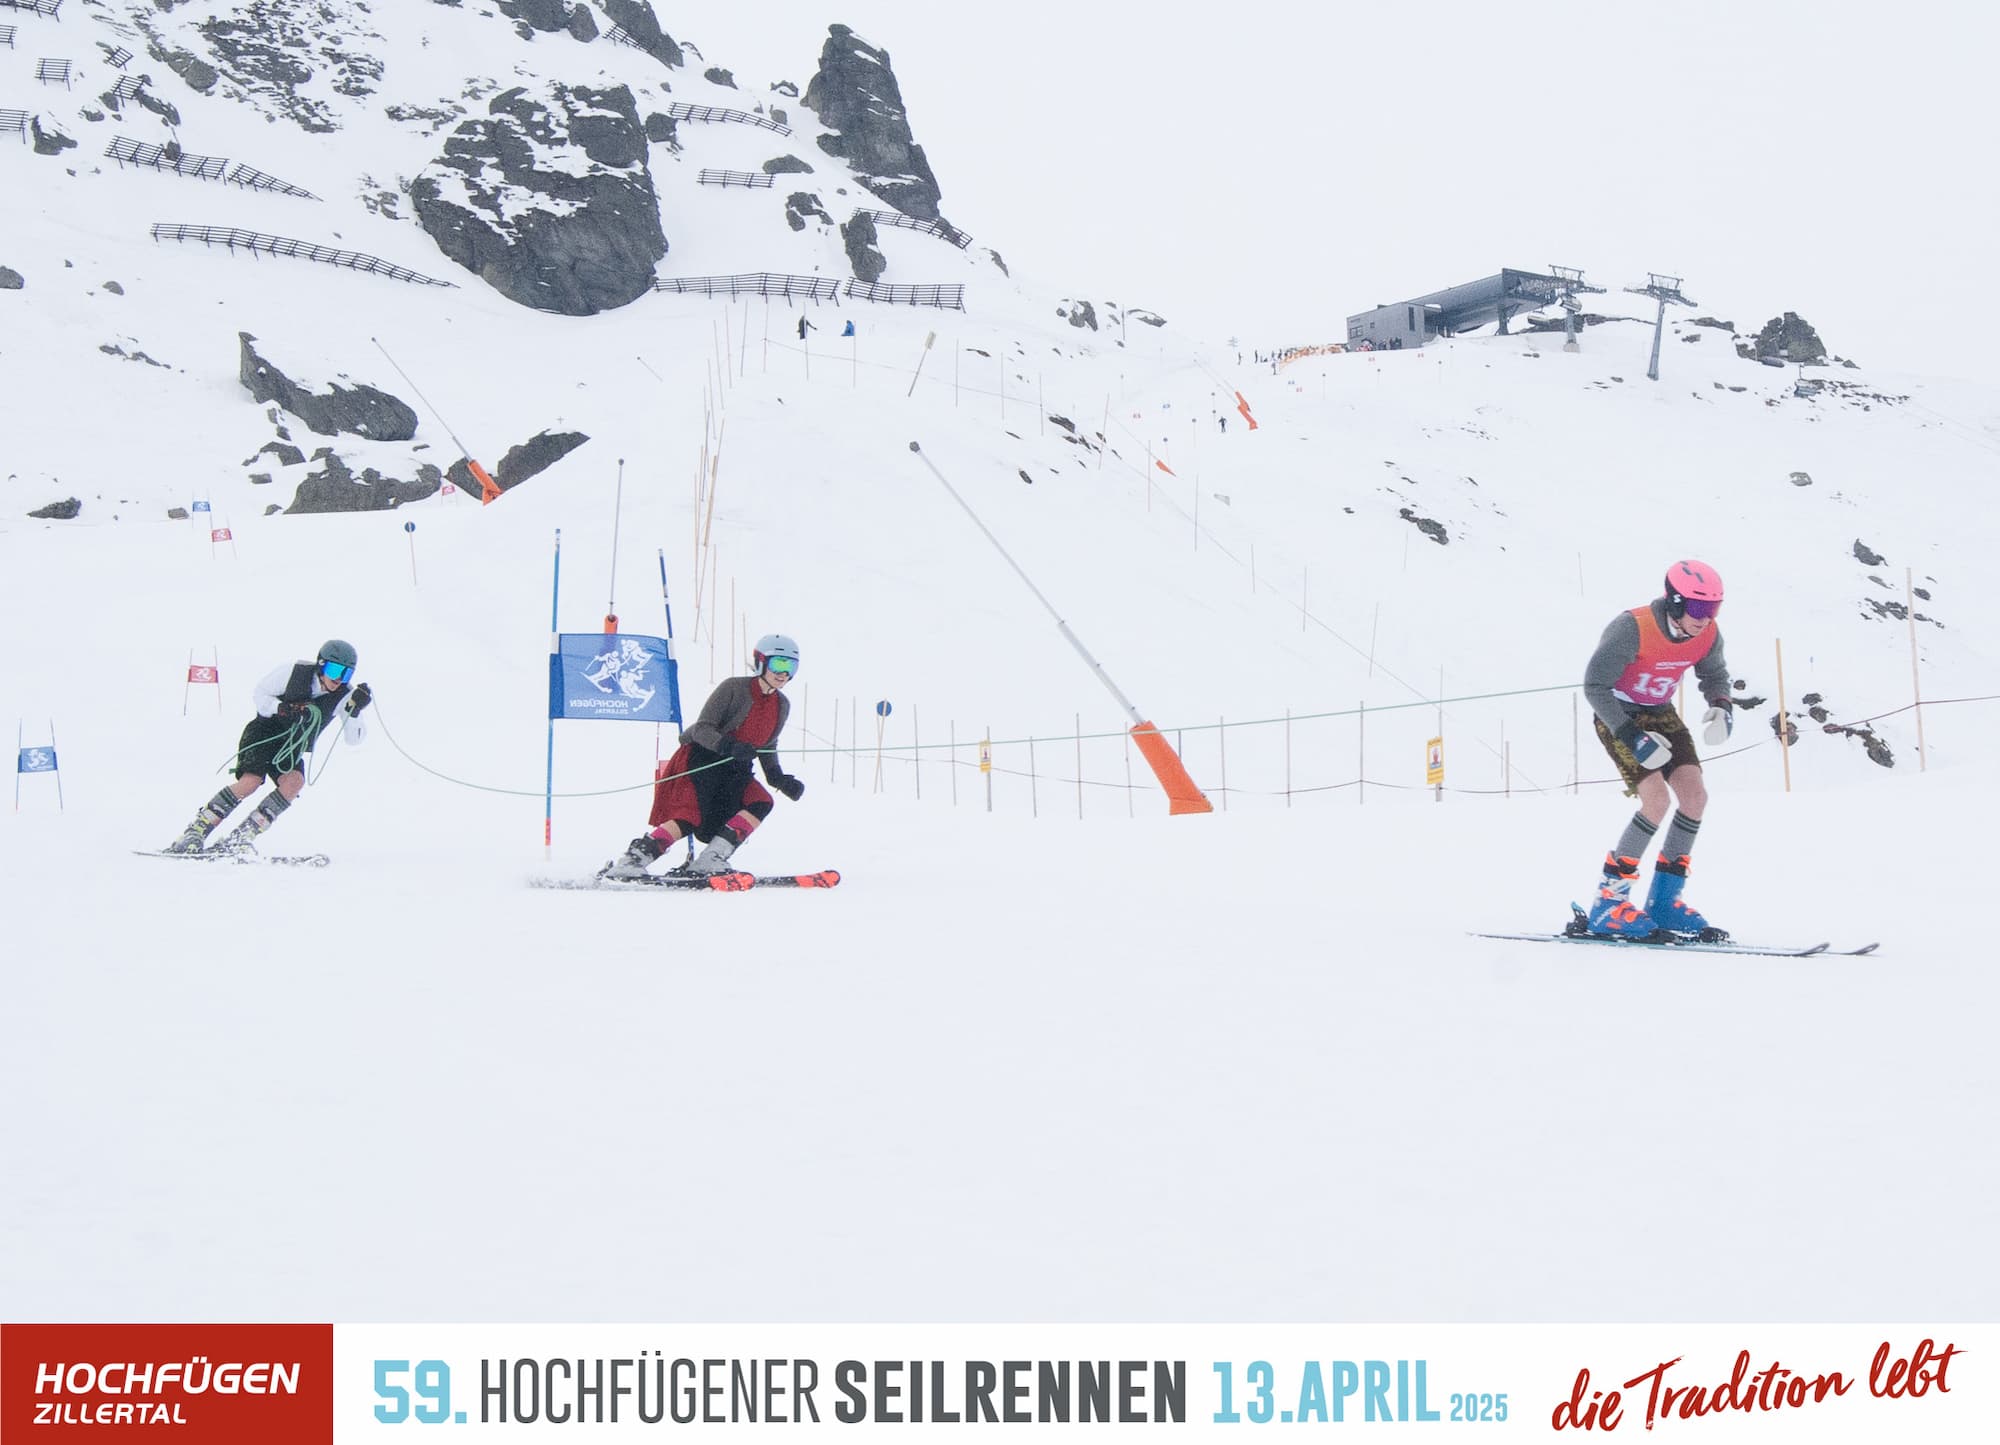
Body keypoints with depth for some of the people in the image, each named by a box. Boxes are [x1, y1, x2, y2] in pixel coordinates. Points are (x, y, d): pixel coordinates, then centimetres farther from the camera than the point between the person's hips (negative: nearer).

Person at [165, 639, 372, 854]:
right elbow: (260, 694, -4)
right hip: (264, 733, -3)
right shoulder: (293, 672, -16)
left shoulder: (344, 695, -12)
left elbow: (354, 738, -14)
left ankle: (240, 839, -25)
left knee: (294, 782, -28)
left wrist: (355, 710, -32)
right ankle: (196, 831, -16)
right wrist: (280, 709, -24)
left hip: (292, 748, 3)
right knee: (251, 782, -27)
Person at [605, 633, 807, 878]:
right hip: (702, 761, -7)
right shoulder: (734, 688, -11)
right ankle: (631, 860, -22)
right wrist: (729, 746, -34)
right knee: (690, 817, -24)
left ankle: (711, 858, -21)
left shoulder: (782, 706, 8)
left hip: (734, 771, 7)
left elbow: (767, 748, 21)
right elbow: (702, 729, -16)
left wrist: (780, 779, 5)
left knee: (761, 804, -19)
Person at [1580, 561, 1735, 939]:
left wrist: (1720, 707, -12)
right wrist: (1632, 738, -31)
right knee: (1657, 799, -22)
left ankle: (1665, 899, 4)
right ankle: (1607, 903, -14)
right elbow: (1595, 686, -25)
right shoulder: (1631, 629, -30)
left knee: (1695, 795, -8)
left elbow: (1714, 674, 10)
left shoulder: (1708, 635, -11)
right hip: (1617, 715, -7)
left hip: (1659, 714, 7)